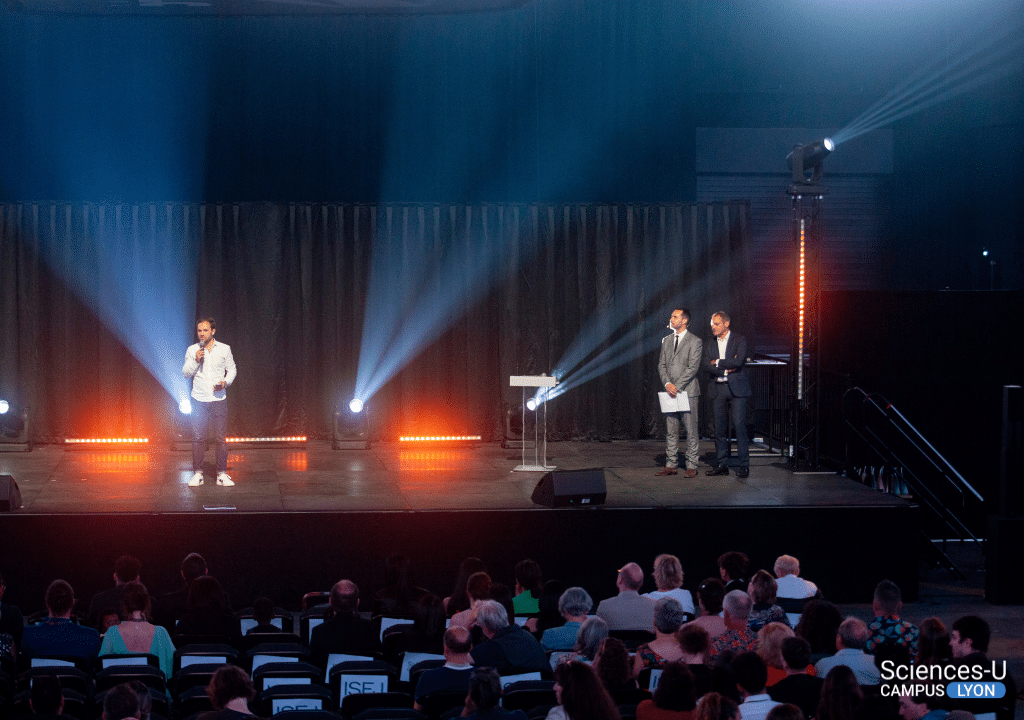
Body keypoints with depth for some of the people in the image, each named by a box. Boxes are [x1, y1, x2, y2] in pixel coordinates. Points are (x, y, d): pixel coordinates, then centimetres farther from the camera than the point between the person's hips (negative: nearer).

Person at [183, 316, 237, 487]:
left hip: (218, 399, 0)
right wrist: (195, 361, -14)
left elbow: (232, 370, 9)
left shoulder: (224, 349, 3)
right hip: (198, 400, 0)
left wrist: (226, 382, -10)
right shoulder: (192, 350, 4)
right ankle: (197, 473, 8)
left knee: (221, 438, -1)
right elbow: (185, 373, 3)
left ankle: (222, 474, 6)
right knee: (198, 437, 0)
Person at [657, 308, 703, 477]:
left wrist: (677, 386, -14)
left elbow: (693, 368, -10)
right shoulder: (667, 340, 15)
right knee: (670, 430, 7)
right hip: (670, 392, 6)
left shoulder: (695, 342, -3)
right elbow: (661, 365, 11)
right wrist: (667, 384, -6)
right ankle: (671, 465, 11)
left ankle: (691, 466, 1)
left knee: (691, 430, -3)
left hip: (687, 392, -5)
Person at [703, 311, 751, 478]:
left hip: (736, 388, -4)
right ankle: (721, 464, 10)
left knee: (739, 425, -8)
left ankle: (744, 465, -6)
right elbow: (707, 366, 2)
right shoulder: (710, 345, 14)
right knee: (720, 428, 4)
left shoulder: (739, 340, 1)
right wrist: (726, 369, -10)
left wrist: (717, 362, -4)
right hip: (717, 389, 4)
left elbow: (739, 361, -13)